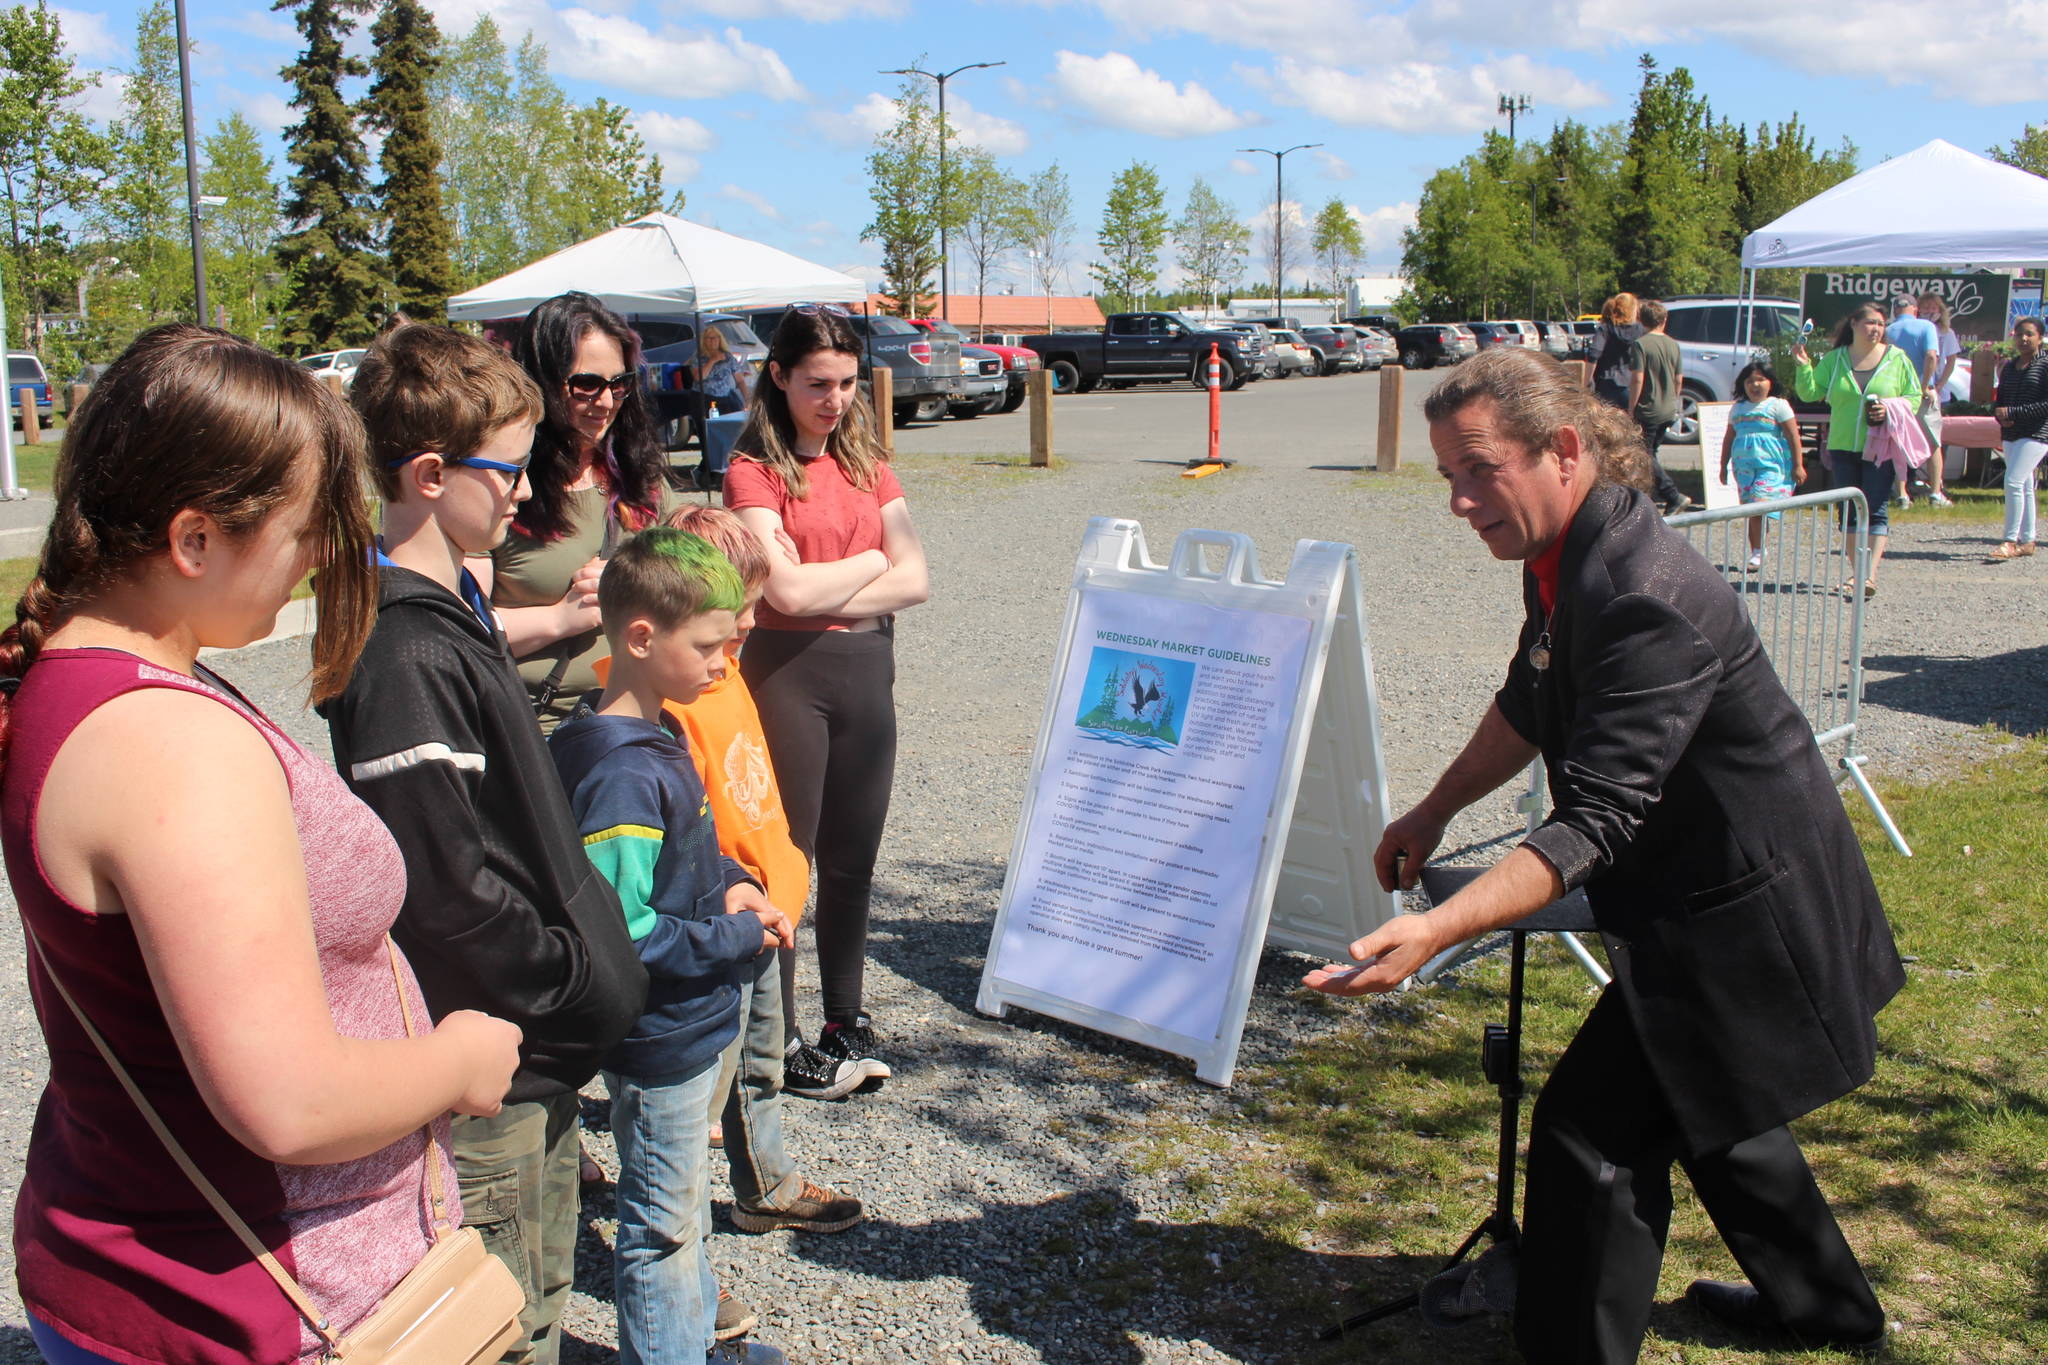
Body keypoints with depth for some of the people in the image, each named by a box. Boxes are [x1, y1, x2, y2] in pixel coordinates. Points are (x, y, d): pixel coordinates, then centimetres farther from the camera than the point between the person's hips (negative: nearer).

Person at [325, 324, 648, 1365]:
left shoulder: (453, 612, 9)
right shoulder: (404, 660, -24)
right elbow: (449, 896, -25)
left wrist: (594, 960, 11)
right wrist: (586, 988, -14)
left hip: (541, 1048, 10)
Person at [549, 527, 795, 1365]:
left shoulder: (658, 736, 4)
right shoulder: (622, 778, -28)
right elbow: (621, 933, -30)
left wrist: (729, 885, 0)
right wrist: (736, 938, -21)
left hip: (690, 1025, 10)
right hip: (658, 1040, -10)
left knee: (684, 1200, 26)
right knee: (662, 1223, 8)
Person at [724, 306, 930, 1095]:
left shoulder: (866, 462, 11)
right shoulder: (755, 469, -6)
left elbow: (915, 579, 1)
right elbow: (787, 590, -18)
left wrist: (823, 591, -11)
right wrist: (871, 562, -3)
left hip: (866, 670, 5)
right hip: (786, 672, -5)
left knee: (852, 861, 13)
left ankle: (846, 1023, 27)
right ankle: (776, 1040, 14)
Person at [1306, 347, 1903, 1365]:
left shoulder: (1646, 600, -32)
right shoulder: (1564, 557, -1)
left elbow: (1597, 817, -37)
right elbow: (1530, 705, 16)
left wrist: (1435, 930, -45)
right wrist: (1432, 813, 15)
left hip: (1742, 925, -11)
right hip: (1709, 900, 11)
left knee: (1594, 1128, -8)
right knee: (1698, 1105, 27)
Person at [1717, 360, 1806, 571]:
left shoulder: (1778, 406, -1)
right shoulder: (1738, 408, 14)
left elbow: (1793, 436, -2)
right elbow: (1729, 438, 22)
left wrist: (1798, 466, -6)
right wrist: (1723, 466, 21)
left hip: (1772, 468, -5)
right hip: (1744, 467, 5)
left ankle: (1758, 553, -13)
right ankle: (1756, 552, 14)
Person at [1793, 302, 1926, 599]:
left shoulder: (1897, 358, 4)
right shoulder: (1835, 359, 7)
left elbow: (1914, 398, 6)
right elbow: (1811, 392, 5)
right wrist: (1802, 366, -10)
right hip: (1843, 447, 3)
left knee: (1877, 510, -9)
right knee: (1850, 512, 7)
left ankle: (1871, 574, -14)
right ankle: (1857, 571, 15)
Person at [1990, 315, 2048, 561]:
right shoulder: (2009, 367, 14)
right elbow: (2000, 401, 18)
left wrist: (2012, 412, -18)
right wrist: (1999, 416, -5)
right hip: (2011, 434, 7)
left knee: (2014, 481, -17)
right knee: (2024, 486, 11)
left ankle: (2011, 540, -15)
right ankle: (2027, 541, 17)